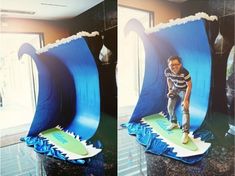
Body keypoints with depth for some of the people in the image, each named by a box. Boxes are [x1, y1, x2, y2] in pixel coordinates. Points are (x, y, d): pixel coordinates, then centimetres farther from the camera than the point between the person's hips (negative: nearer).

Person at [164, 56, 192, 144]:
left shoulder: (185, 72, -37)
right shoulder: (167, 71, -23)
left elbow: (189, 86, -25)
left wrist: (186, 99, -25)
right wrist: (170, 90, 0)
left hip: (184, 90, -5)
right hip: (175, 89, 5)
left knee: (185, 110, -13)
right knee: (170, 107, 10)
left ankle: (185, 132, -9)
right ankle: (174, 123, 35)